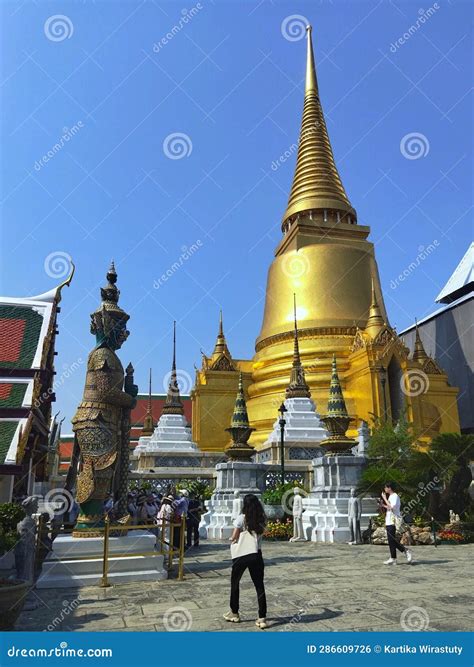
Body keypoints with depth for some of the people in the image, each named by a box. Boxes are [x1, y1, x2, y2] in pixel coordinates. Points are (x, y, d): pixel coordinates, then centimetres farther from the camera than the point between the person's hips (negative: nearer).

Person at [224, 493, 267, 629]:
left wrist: (232, 539, 10)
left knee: (235, 583, 18)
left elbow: (234, 538, -10)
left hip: (241, 555, -2)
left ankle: (234, 613, 30)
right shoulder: (261, 520, 1)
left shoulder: (241, 519, -11)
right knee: (259, 586, 8)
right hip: (256, 555, 2)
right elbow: (261, 534, 5)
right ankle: (262, 618, 4)